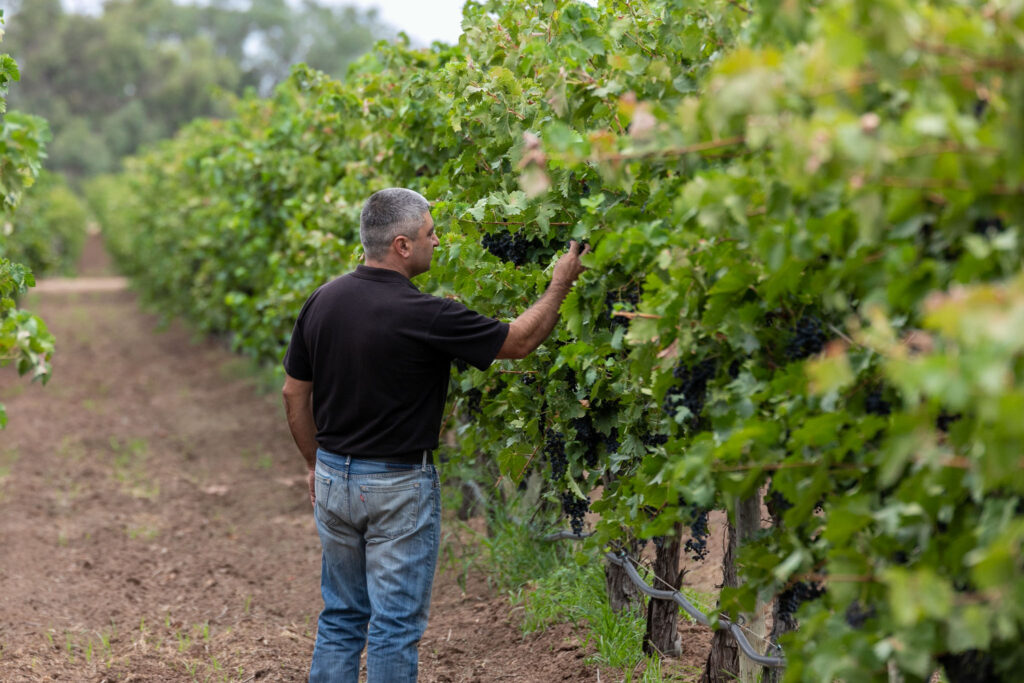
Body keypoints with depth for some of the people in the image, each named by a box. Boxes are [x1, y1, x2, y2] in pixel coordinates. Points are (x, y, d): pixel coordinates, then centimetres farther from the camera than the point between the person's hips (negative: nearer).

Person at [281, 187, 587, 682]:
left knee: (341, 618, 17)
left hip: (333, 479, 6)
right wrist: (560, 285, 5)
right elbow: (519, 341, -9)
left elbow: (294, 393, 7)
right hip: (397, 489, -6)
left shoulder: (322, 301, -1)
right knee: (395, 626, 4)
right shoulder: (423, 316, -20)